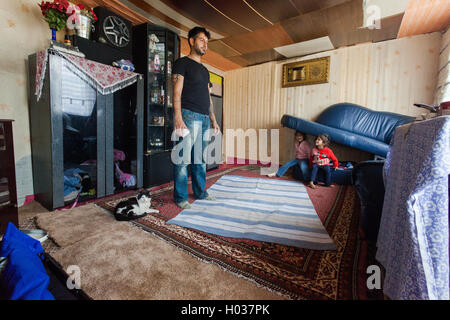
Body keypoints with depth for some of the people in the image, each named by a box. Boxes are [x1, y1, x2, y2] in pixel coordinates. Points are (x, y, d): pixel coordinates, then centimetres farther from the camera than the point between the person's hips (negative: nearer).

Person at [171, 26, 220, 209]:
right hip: (189, 115, -7)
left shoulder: (204, 70, 27)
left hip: (205, 118, 7)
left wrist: (213, 120, 18)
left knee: (201, 157, 9)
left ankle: (200, 192, 21)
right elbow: (177, 92, -7)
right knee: (184, 157, -6)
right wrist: (178, 118, -19)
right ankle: (180, 197, 4)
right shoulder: (182, 63, 5)